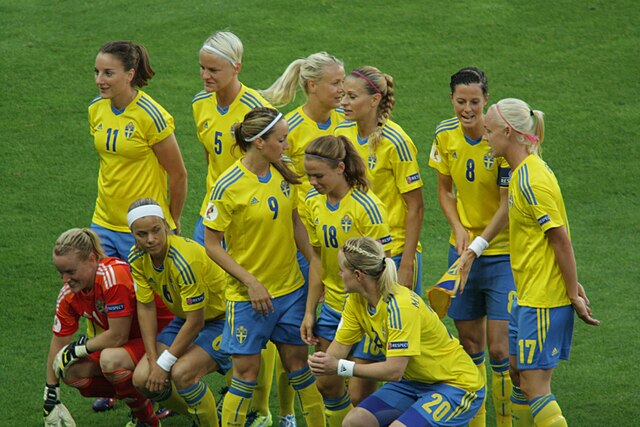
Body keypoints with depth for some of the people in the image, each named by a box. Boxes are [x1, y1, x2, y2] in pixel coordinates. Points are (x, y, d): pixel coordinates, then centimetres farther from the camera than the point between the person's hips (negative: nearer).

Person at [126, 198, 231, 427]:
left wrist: (164, 364, -21)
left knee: (181, 372, -31)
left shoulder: (184, 260, -32)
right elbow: (145, 307, -1)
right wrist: (153, 359, -9)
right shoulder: (137, 258, -10)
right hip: (184, 319, 8)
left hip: (222, 320, -7)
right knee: (143, 379, -8)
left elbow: (196, 322, -27)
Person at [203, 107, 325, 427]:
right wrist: (251, 282, -16)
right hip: (248, 294, -5)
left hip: (290, 288, 5)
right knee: (246, 370, -2)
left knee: (297, 361, 12)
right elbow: (212, 245, -12)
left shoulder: (283, 174, 0)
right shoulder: (228, 187, -17)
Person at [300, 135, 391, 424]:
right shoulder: (313, 202, 0)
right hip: (333, 305, 7)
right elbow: (318, 259, 10)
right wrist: (310, 311, 9)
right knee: (327, 383, 11)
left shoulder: (366, 206, -21)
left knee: (360, 393, -4)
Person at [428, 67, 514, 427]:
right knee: (469, 341, 10)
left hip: (502, 252, -5)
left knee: (499, 347, -10)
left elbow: (507, 203, -15)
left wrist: (477, 247, -18)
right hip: (463, 249, 5)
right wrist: (458, 228, -6)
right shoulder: (445, 135, -2)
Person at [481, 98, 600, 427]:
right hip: (527, 293, 10)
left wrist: (574, 294, -16)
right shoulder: (523, 171, 11)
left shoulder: (531, 180, -20)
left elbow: (561, 239, -19)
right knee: (517, 371, 18)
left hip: (543, 299, -10)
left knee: (535, 385, -8)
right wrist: (573, 284, 13)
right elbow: (554, 237, 15)